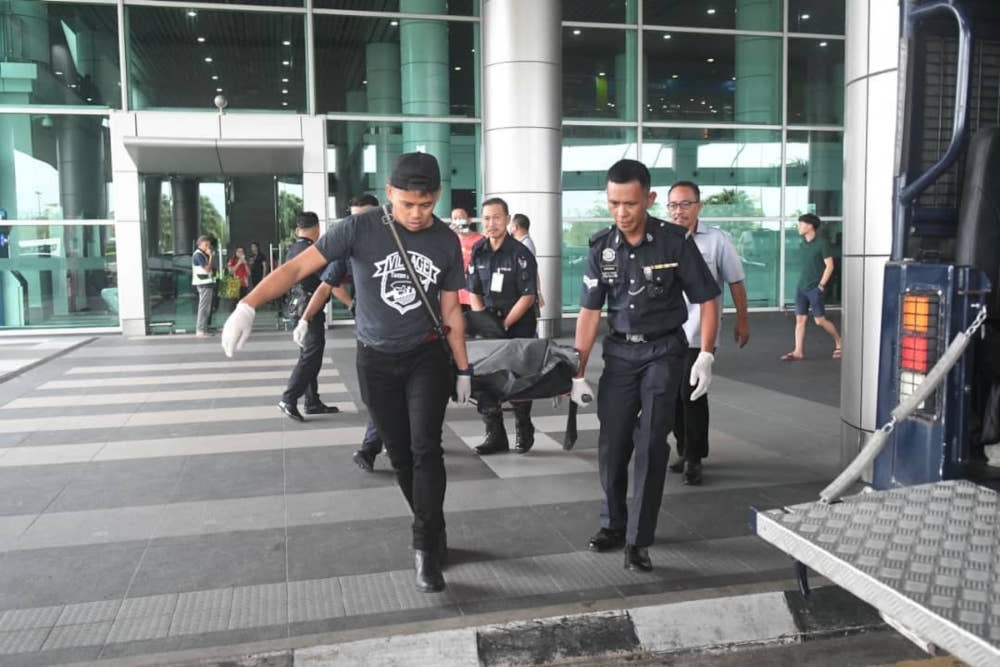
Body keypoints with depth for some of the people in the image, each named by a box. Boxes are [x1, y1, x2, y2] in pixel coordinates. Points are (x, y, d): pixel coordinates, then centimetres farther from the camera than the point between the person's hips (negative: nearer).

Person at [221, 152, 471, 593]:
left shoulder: (447, 242, -5)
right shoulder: (361, 229, -13)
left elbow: (451, 310, 3)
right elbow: (299, 266, -17)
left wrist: (463, 369, 6)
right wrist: (248, 306, -28)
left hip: (427, 356, 0)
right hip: (377, 360, 0)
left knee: (425, 449, -10)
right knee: (400, 455, 8)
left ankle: (426, 549, -1)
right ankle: (433, 531, 28)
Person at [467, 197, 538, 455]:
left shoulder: (520, 254, -11)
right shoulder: (478, 252, 4)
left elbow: (528, 297, -13)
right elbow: (474, 293, 9)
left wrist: (504, 325, -17)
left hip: (518, 327, -4)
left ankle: (524, 432, 22)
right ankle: (495, 435, 8)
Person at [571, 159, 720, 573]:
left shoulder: (674, 241, -12)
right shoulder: (601, 248, -3)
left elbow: (706, 299, -5)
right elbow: (589, 312, 0)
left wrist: (706, 356, -15)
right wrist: (578, 372, -1)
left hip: (663, 351, -3)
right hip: (619, 352, 3)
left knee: (650, 443, -7)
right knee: (612, 443, 5)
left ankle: (638, 539, 3)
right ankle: (613, 524, 25)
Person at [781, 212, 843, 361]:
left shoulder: (821, 242, -13)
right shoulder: (804, 241, 8)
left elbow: (829, 266, -13)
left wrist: (821, 285, -13)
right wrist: (802, 282, 14)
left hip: (815, 288, -7)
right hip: (801, 287, 7)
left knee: (820, 320, 0)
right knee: (800, 319, 3)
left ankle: (838, 342, 22)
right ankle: (798, 352, 4)